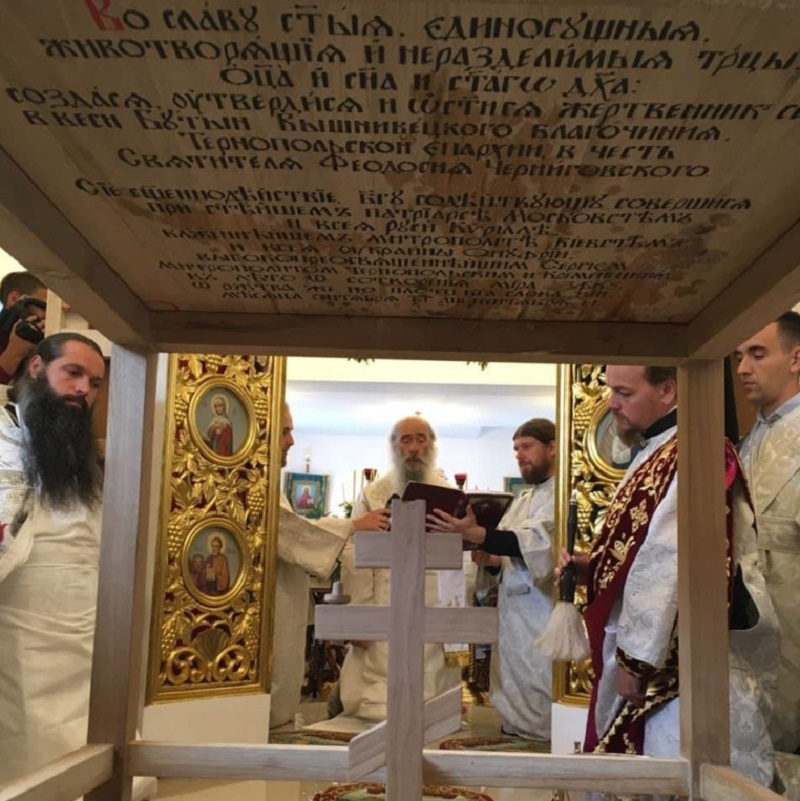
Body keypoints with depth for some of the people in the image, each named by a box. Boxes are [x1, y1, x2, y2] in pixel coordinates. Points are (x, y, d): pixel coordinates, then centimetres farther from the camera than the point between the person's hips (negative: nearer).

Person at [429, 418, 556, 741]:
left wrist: (473, 533, -33)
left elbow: (535, 545, -24)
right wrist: (491, 560, -2)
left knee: (542, 720, -3)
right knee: (515, 708, 14)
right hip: (513, 615, 8)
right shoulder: (521, 500, 18)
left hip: (544, 616, -8)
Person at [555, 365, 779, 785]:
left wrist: (634, 657, -20)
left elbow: (671, 566, -23)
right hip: (658, 655, 10)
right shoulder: (657, 454, 12)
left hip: (681, 663, -10)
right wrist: (591, 565, 3)